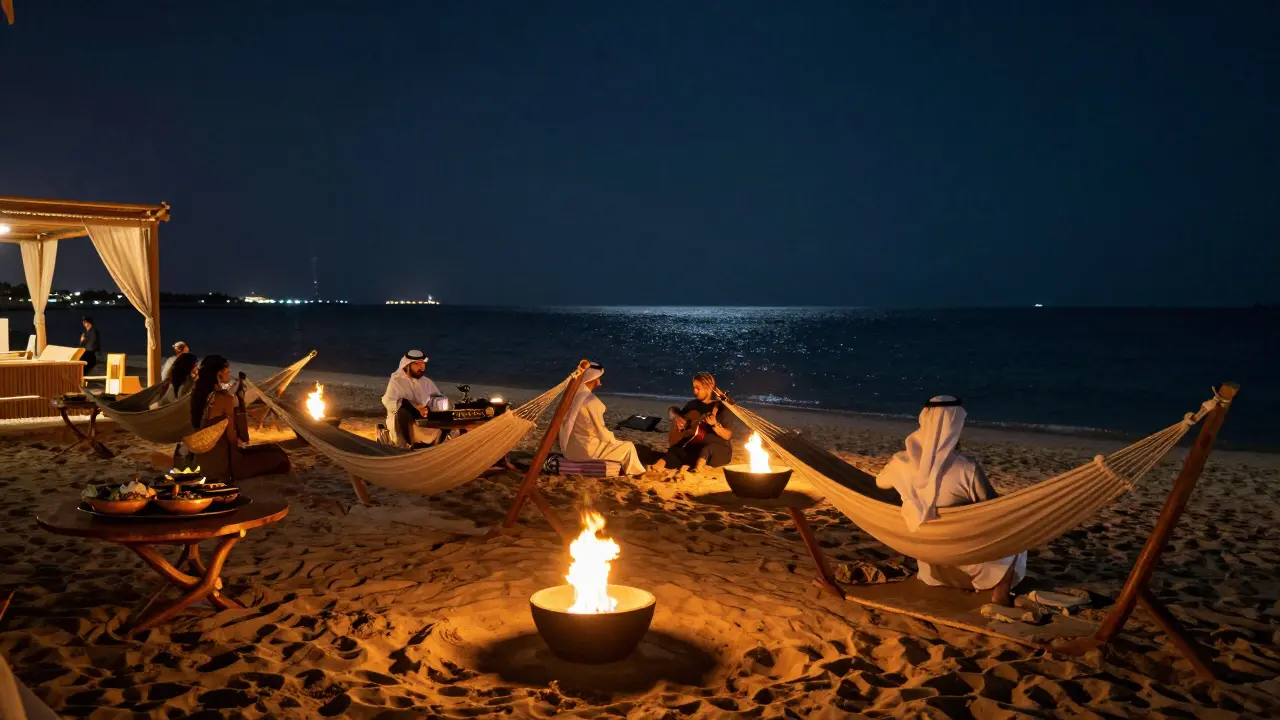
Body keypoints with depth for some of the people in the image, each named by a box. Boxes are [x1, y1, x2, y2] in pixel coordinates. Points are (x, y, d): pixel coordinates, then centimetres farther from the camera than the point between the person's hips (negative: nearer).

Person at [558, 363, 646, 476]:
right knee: (628, 446, 7)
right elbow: (601, 432, -16)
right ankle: (635, 473, 28)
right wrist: (615, 440, 4)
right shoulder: (591, 400, -20)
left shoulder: (572, 396, 4)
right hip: (586, 450, -9)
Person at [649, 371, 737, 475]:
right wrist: (676, 417, 5)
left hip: (719, 450, -4)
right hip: (695, 446, 4)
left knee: (707, 450, -39)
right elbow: (673, 410, 28)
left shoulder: (722, 407, -4)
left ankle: (698, 468, -65)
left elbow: (727, 436, -10)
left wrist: (714, 425, -27)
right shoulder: (693, 404, 12)